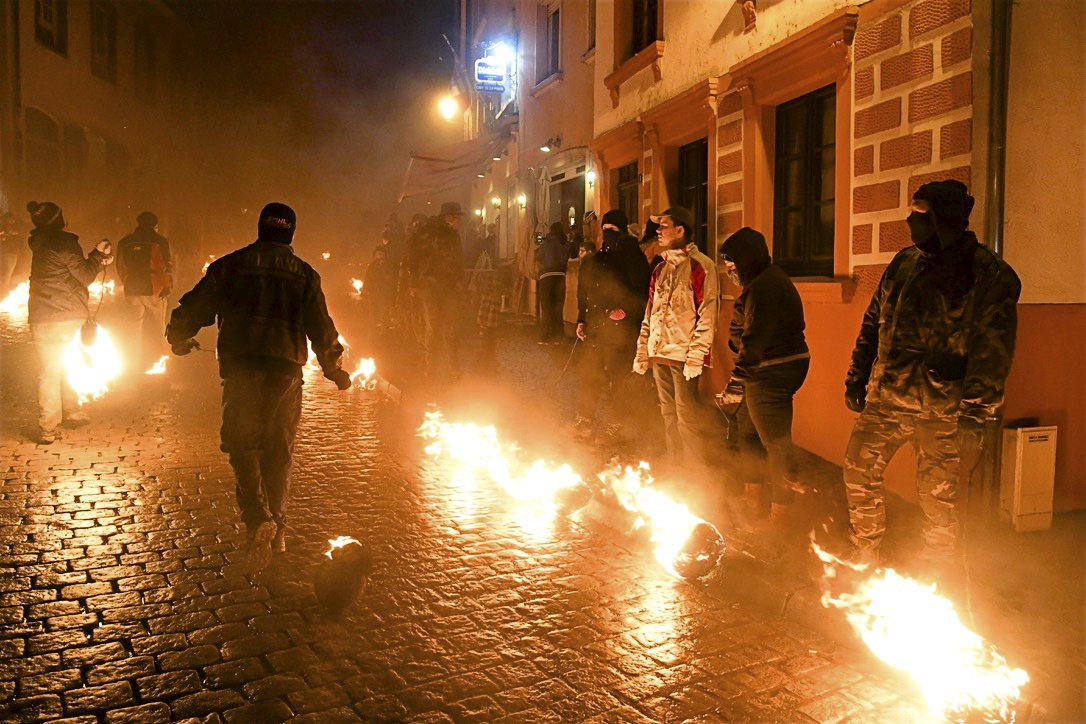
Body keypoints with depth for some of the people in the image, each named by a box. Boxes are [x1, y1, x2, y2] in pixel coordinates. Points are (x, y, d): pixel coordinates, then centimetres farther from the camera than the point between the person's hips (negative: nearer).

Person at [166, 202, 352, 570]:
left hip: (241, 365, -1)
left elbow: (195, 306, 9)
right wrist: (335, 368, 17)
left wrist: (179, 338, 29)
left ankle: (258, 517, -14)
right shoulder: (304, 273, 7)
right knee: (279, 449, 11)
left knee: (243, 444, 6)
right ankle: (277, 528, 15)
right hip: (287, 367, 1)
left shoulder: (231, 265, 6)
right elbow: (321, 326, 5)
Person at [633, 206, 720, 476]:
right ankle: (675, 467, 24)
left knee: (688, 416, -6)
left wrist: (696, 356, -18)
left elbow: (707, 315, -12)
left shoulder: (700, 266, -6)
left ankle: (699, 475, 5)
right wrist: (642, 350, 15)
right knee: (668, 414, 13)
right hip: (659, 354, 7)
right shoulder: (661, 268, 17)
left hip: (684, 355, -7)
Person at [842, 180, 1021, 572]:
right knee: (859, 471, 11)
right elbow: (873, 322, 15)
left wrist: (974, 421, -16)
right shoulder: (905, 263, 7)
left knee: (937, 495, 3)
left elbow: (992, 353, -12)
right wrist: (857, 378, 12)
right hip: (886, 397, 6)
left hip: (942, 408, -5)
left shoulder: (992, 277, -8)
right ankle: (864, 560, 30)